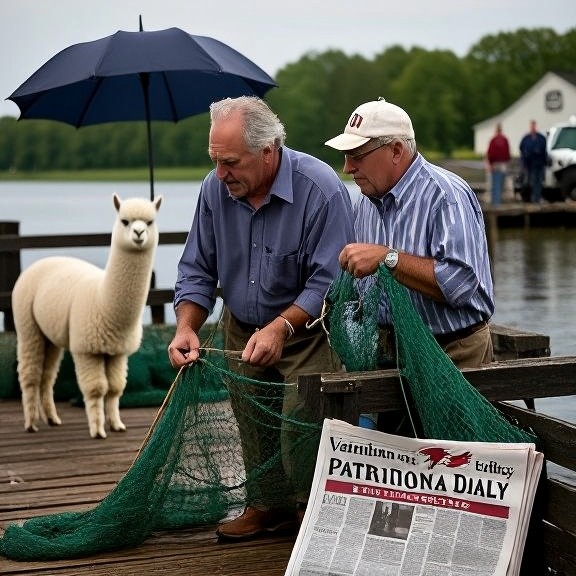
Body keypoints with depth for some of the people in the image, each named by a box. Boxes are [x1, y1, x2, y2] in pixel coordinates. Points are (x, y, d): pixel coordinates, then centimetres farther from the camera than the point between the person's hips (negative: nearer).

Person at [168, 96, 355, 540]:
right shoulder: (215, 189, -7)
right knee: (251, 420, 9)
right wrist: (186, 329, -13)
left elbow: (328, 281, -23)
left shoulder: (321, 190, -23)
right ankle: (265, 504, 26)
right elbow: (197, 270, 2)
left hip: (307, 329, -5)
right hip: (242, 329, 5)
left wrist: (280, 327, -33)